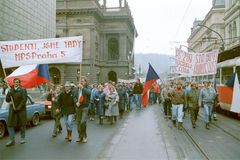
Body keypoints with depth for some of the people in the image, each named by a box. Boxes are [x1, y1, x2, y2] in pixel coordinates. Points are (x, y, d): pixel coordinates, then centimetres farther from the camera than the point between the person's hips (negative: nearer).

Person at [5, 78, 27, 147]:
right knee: (10, 125, -4)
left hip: (21, 110, -3)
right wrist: (9, 94, -14)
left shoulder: (23, 90, -4)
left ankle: (22, 138, 20)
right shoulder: (11, 90, 9)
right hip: (12, 110, 4)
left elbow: (24, 100, -11)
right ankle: (12, 140, 3)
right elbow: (7, 100, 5)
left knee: (22, 124, 6)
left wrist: (18, 108, -16)